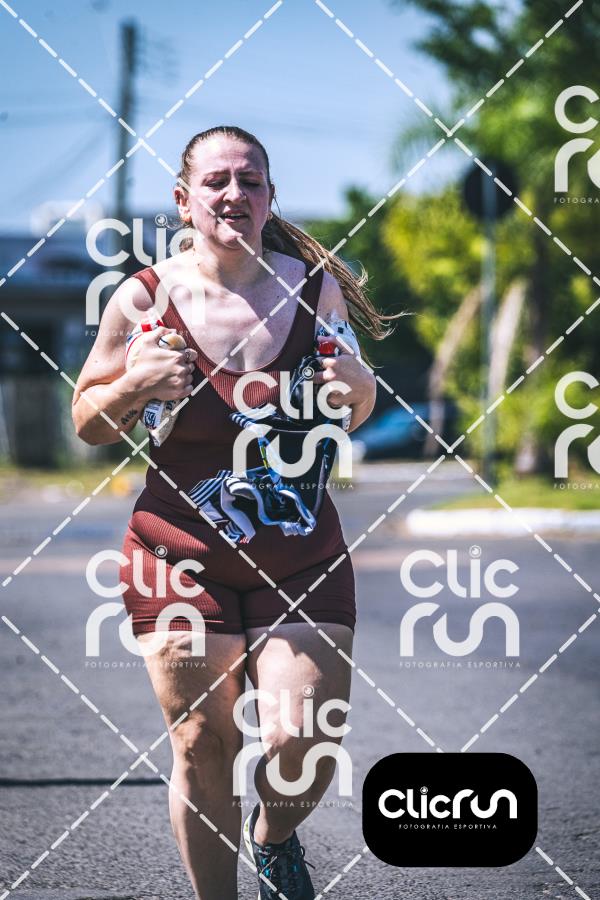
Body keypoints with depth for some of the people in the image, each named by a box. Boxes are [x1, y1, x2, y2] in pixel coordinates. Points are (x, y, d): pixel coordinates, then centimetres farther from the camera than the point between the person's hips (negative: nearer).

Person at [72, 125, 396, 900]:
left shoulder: (316, 288, 1)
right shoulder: (143, 299, -5)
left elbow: (355, 417, 15)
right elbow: (88, 421, 5)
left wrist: (356, 386, -8)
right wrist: (135, 387, -15)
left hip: (301, 551, 1)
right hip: (182, 549, -1)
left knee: (307, 742, -8)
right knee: (202, 749, -1)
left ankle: (274, 835, 27)